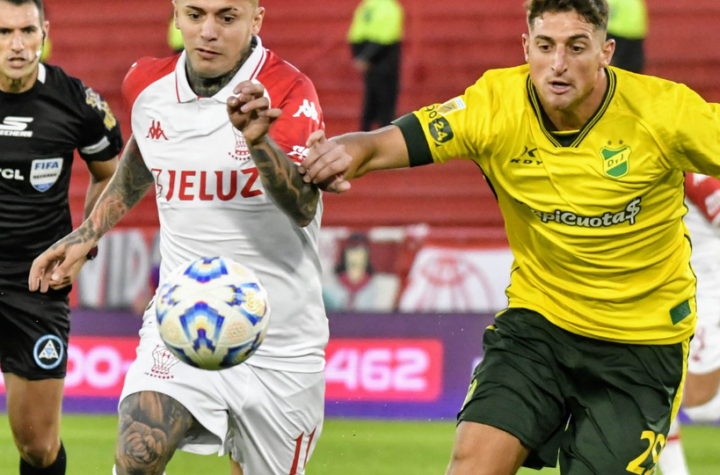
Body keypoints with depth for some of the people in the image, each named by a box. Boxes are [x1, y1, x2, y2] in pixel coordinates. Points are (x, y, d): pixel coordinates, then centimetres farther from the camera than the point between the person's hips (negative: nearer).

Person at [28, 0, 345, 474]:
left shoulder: (288, 93, -14)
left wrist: (258, 140, -48)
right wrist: (86, 235, 24)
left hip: (278, 342, -2)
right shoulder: (148, 86, 0)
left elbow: (304, 208, -31)